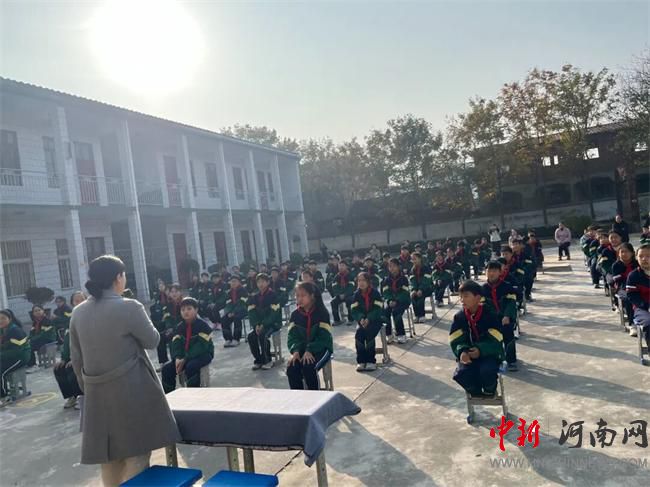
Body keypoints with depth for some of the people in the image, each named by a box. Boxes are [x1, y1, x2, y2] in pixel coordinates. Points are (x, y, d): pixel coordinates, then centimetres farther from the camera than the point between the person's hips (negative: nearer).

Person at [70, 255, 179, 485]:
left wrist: (85, 386, 19)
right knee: (136, 454, 8)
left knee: (109, 457, 19)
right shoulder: (129, 307, -17)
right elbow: (152, 341, -5)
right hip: (132, 390, -6)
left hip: (97, 393, 6)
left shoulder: (78, 312, 2)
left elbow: (76, 357, 8)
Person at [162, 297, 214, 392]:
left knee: (190, 367, -34)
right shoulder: (179, 327, 6)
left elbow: (201, 346, -23)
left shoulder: (203, 325, -14)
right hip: (184, 355, 6)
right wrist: (177, 358, -23)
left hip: (203, 354, -6)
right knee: (167, 368, -11)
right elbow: (176, 344, -3)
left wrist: (185, 359, -26)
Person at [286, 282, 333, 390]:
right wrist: (295, 351, -22)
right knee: (291, 369, -23)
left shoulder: (322, 313, -11)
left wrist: (310, 351, -28)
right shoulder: (295, 314, 3)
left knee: (308, 368, -31)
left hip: (321, 348, -4)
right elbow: (292, 336, -2)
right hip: (302, 348, 4)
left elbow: (323, 337, -17)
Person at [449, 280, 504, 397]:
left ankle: (489, 391, 5)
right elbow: (456, 341, -6)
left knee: (487, 371, -34)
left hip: (489, 353, -2)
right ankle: (476, 391, 8)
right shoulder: (459, 317, -4)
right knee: (461, 374, -28)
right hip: (468, 354, 2)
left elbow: (495, 341, -15)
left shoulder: (490, 315, -11)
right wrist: (462, 352, -28)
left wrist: (481, 350, -31)